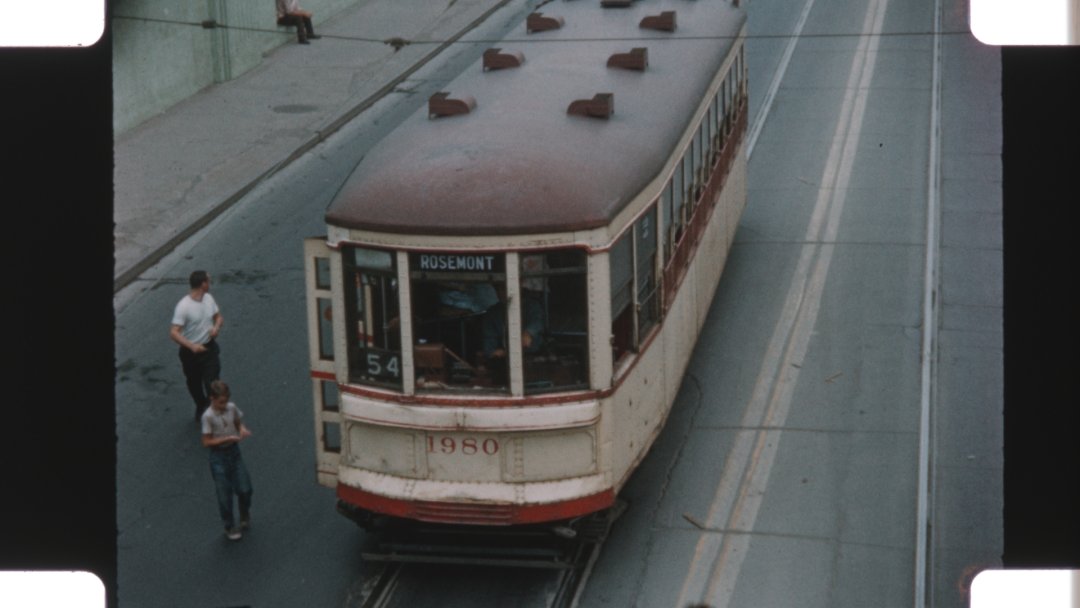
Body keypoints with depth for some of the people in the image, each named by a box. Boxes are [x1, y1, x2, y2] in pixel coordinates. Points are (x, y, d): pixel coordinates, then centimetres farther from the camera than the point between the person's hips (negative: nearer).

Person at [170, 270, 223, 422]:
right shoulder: (183, 306, -24)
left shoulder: (208, 298, -4)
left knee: (212, 383, -10)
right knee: (194, 384, 18)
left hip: (209, 348, 3)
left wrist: (216, 327, -12)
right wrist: (191, 346, -41)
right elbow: (173, 332, -28)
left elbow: (218, 317, 12)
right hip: (190, 352, -3)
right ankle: (201, 406, 44)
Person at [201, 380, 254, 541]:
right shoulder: (208, 416, -20)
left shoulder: (232, 408, -5)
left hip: (234, 451, 4)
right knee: (225, 495, 5)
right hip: (218, 456, -4)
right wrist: (228, 438, -25)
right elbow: (206, 442, -17)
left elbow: (239, 422, 12)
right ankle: (230, 527, 24)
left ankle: (245, 516, 34)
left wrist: (242, 429, -11)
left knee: (244, 489, 4)